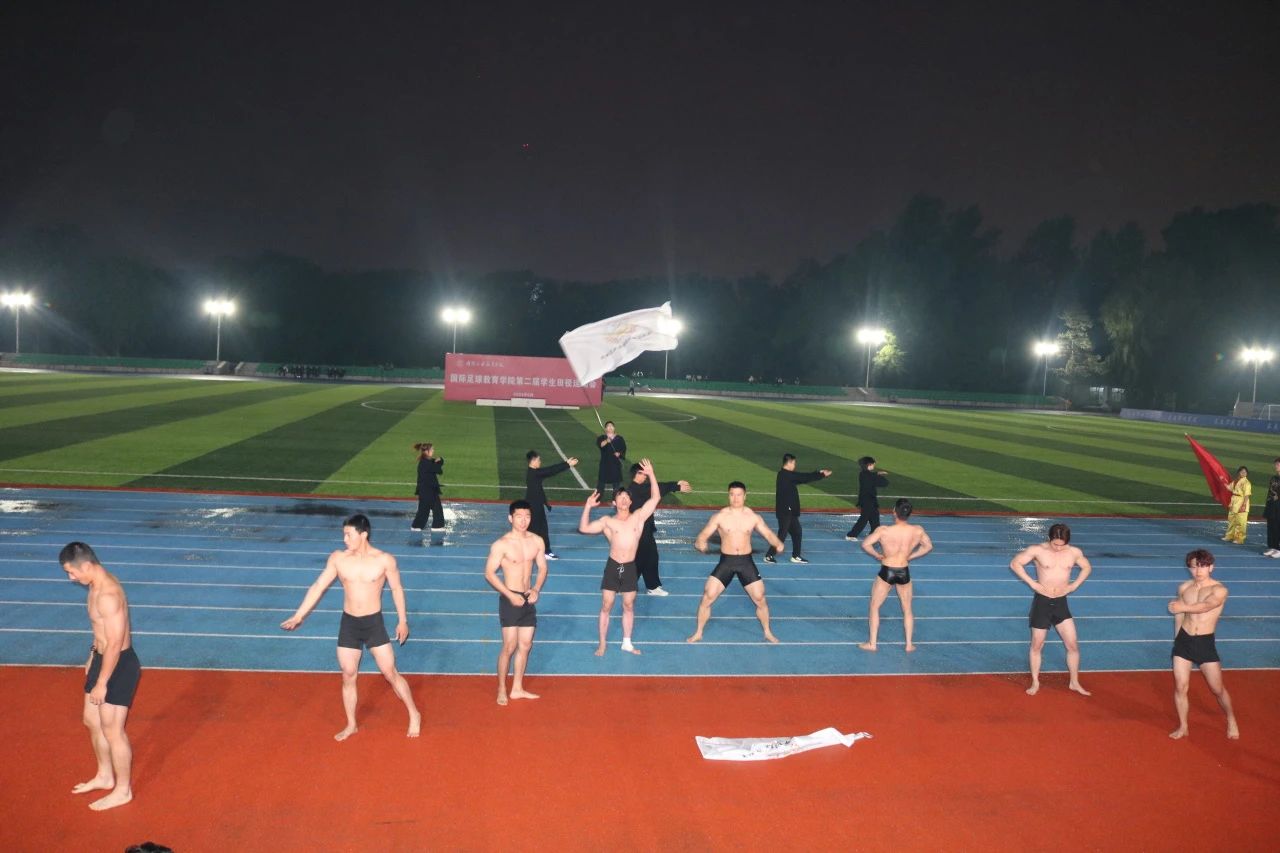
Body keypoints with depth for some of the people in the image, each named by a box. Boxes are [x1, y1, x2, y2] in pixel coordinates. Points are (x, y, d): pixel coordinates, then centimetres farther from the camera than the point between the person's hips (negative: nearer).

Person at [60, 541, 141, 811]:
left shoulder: (108, 595, -29)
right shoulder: (98, 585, 3)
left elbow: (114, 644, -27)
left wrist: (101, 683, -20)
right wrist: (92, 658, 25)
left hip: (119, 666, -10)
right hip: (103, 659, 10)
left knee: (112, 730, 3)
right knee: (91, 721, 22)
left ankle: (123, 790, 19)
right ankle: (105, 776, 40)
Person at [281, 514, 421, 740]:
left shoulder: (385, 560, -13)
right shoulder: (338, 558, -7)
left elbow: (396, 589, -1)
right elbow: (318, 587, -1)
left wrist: (403, 621, 3)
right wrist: (298, 616, -4)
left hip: (374, 623, -3)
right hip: (348, 624, 3)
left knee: (391, 673, 2)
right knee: (348, 677, 10)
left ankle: (414, 715, 20)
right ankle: (351, 725, 28)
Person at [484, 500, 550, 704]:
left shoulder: (537, 541, 1)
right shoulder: (501, 545, -14)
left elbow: (542, 568, 11)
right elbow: (489, 573, -12)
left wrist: (536, 589, -6)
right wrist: (510, 595, -17)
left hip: (528, 599, 5)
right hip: (510, 599, -5)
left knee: (525, 645, 11)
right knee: (509, 646, -5)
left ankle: (517, 688, 24)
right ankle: (501, 690, 11)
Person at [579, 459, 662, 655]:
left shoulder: (639, 517, 1)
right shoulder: (607, 521, -1)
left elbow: (655, 498, -7)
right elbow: (583, 528, -8)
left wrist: (651, 475, -14)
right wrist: (587, 508, -18)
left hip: (630, 568, 1)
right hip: (612, 566, -1)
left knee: (629, 606, 12)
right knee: (606, 606, 4)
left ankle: (627, 643, 27)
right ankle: (602, 644, 16)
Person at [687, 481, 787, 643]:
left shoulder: (753, 517, -2)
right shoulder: (720, 516, -6)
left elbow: (768, 534, 0)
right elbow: (703, 535, -8)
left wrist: (778, 544, -23)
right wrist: (700, 543, -33)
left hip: (746, 562, 1)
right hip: (725, 562, -1)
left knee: (760, 599, 5)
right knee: (707, 598, -7)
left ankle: (767, 632, 28)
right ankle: (698, 633, 12)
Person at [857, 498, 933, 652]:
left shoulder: (883, 531, -21)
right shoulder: (918, 531, -11)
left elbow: (865, 544, -17)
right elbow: (928, 546, 6)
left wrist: (878, 556, -2)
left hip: (886, 572, -3)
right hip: (904, 572, 3)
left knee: (874, 607, 15)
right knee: (907, 609, 21)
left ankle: (872, 643, 18)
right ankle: (909, 644, 27)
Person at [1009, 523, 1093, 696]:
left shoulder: (1074, 552, -3)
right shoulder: (1037, 550, -12)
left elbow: (1087, 567, 15)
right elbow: (1015, 564, -7)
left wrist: (1074, 585, 2)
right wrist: (1032, 583, -13)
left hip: (1061, 602, 2)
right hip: (1042, 602, -2)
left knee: (1073, 645, 1)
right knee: (1037, 645, 7)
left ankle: (1074, 682, 20)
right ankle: (1035, 683, 22)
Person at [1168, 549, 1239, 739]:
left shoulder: (1219, 590, -12)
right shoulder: (1184, 587, 2)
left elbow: (1204, 606, -31)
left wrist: (1182, 607, -21)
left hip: (1205, 643, -3)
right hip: (1183, 640, 3)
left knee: (1217, 689, 6)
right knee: (1180, 687, 3)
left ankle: (1231, 722, 31)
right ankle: (1182, 727, 17)